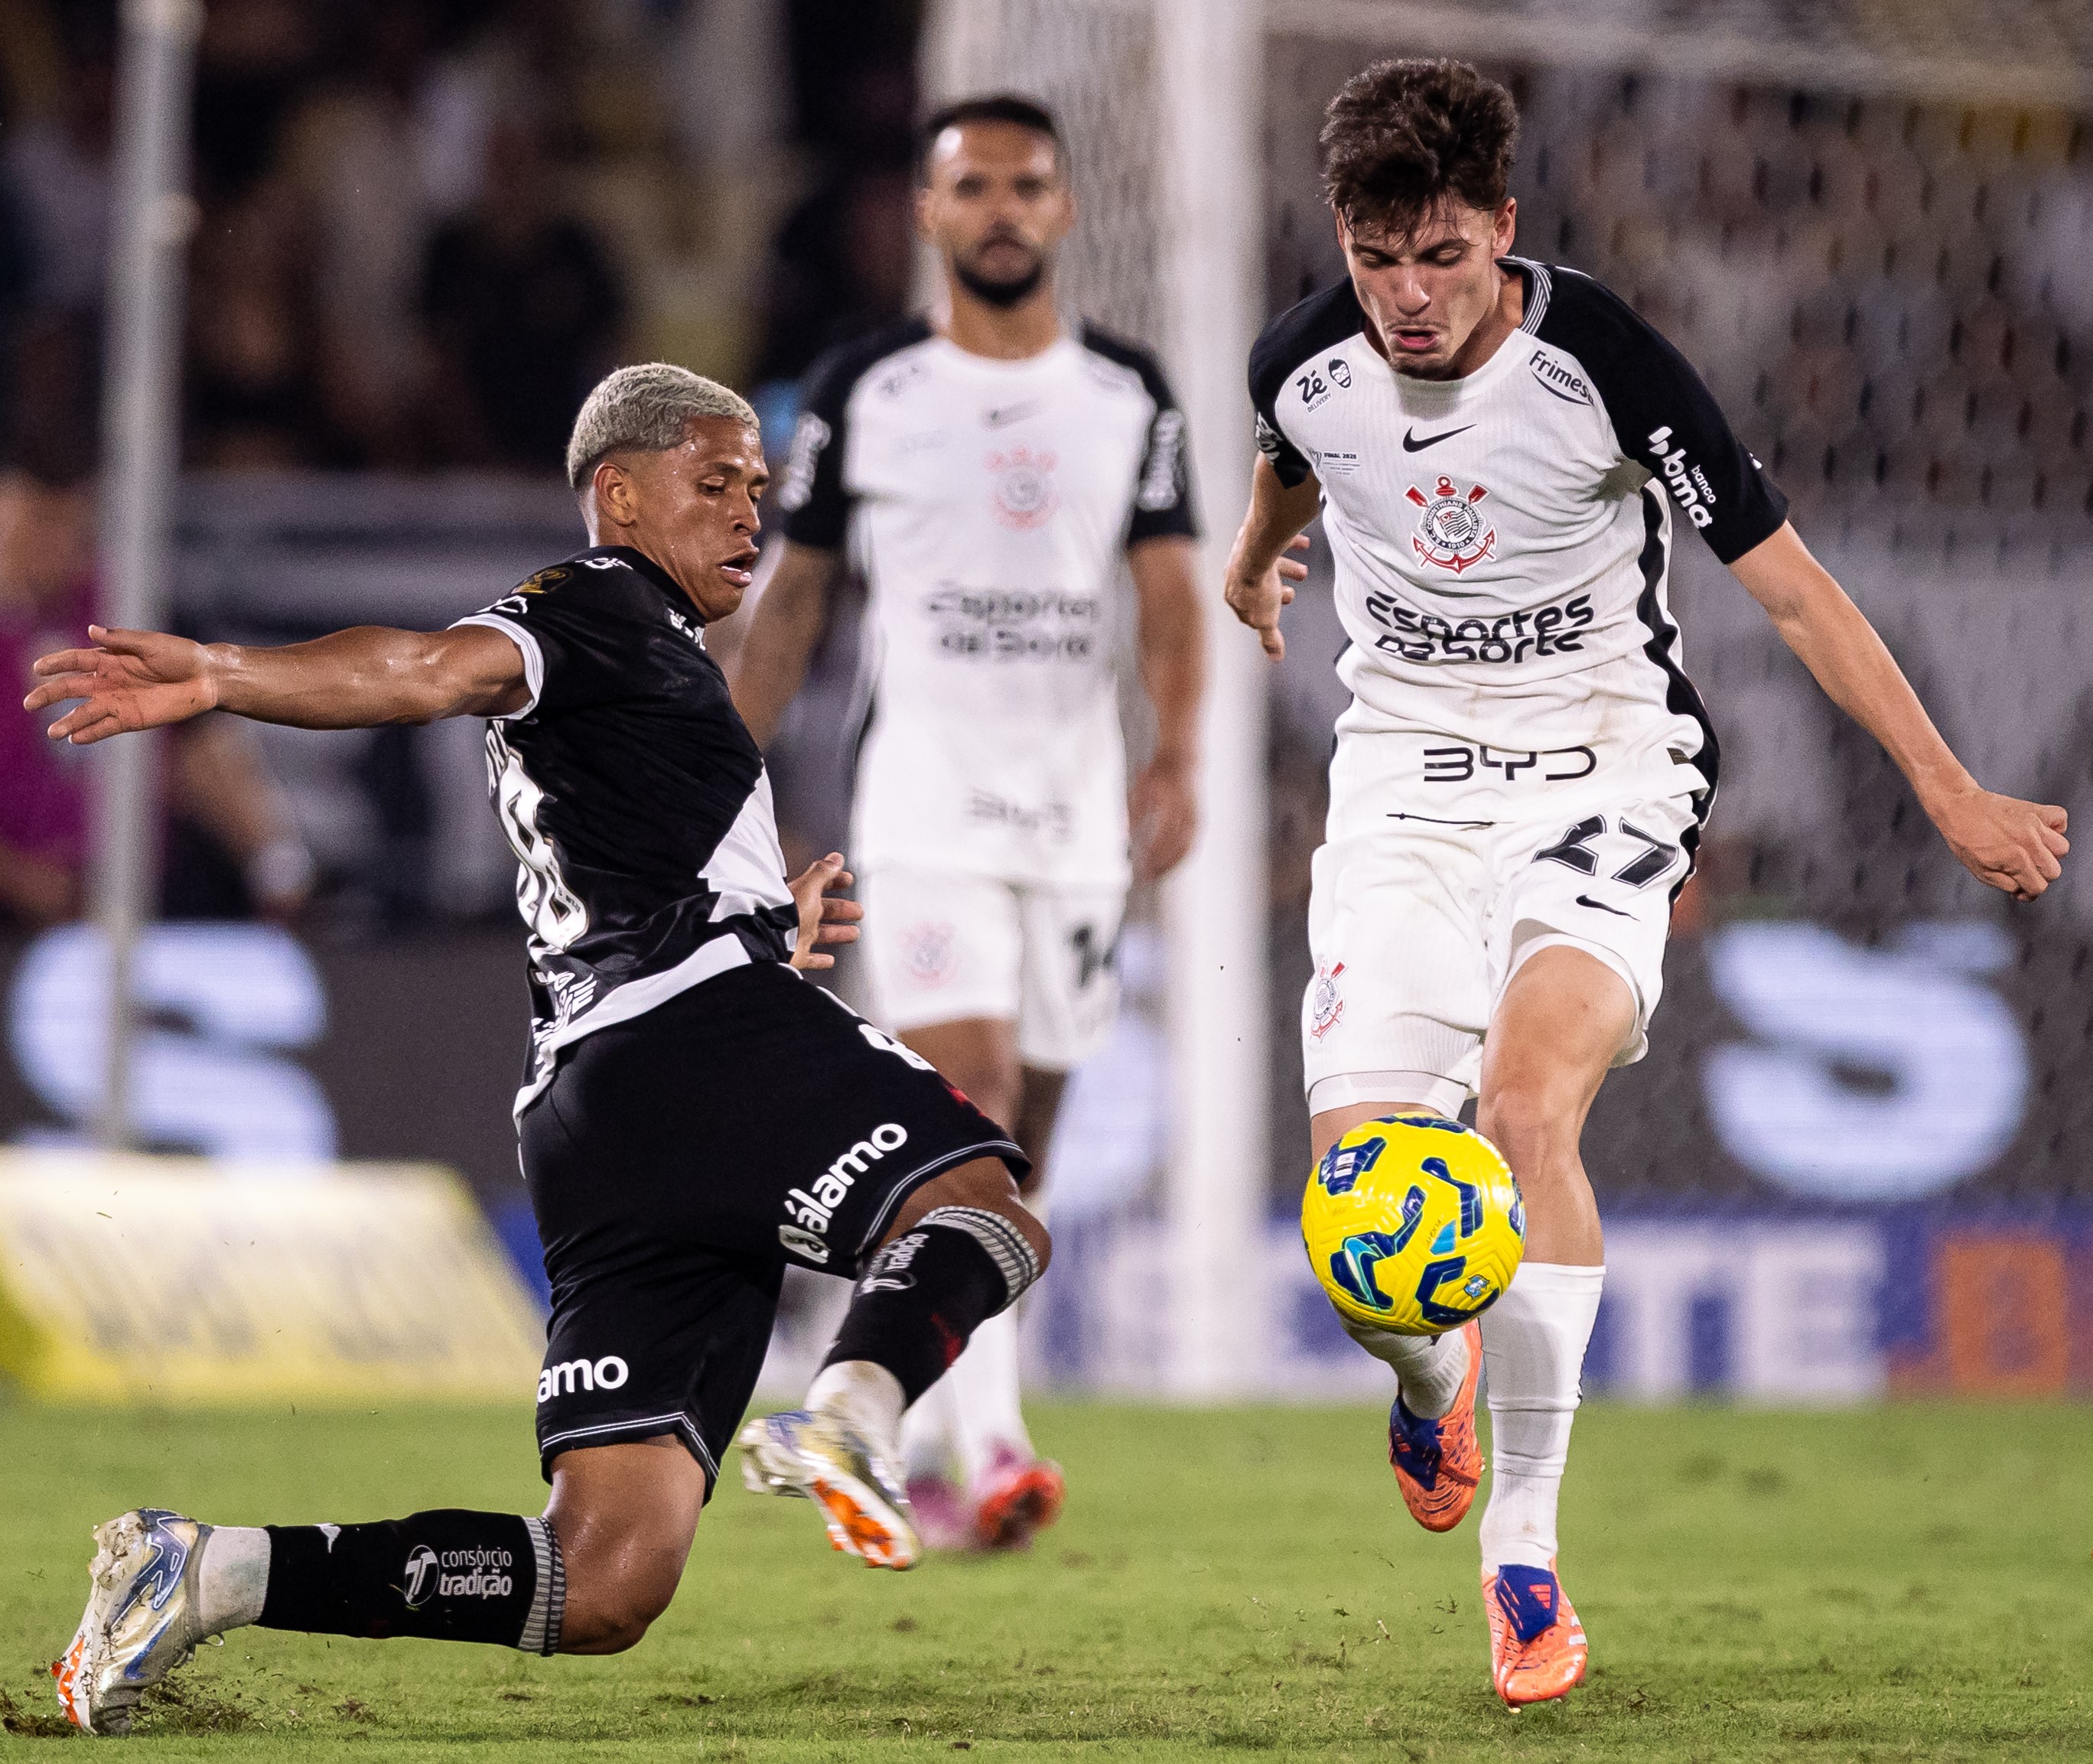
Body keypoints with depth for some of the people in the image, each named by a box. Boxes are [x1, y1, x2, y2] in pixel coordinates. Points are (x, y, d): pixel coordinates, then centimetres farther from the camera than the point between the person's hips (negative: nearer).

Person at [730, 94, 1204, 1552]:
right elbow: (795, 594, 8)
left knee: (1019, 1135, 6)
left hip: (1078, 804, 3)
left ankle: (917, 1438, 19)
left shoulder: (1129, 394, 8)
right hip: (928, 798, -3)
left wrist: (1178, 759, -12)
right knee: (963, 1097, -19)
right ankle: (989, 1440, -26)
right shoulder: (866, 391, 3)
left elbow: (1170, 595, 3)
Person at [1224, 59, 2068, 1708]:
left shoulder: (1603, 362, -18)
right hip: (1406, 774, 3)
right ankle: (1431, 1372, 26)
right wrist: (1254, 566, 44)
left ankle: (1525, 1550, -17)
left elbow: (1786, 579, -11)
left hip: (1598, 769, -3)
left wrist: (1953, 795, -11)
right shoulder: (1304, 366, -7)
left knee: (1527, 1103, -28)